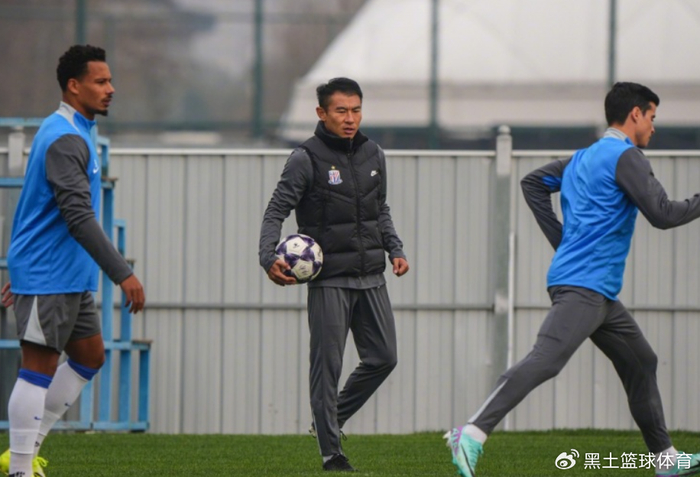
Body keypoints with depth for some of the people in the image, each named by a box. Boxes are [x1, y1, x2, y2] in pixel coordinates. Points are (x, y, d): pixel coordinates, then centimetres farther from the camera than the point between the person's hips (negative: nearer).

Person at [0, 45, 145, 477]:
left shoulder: (72, 134, 16)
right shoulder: (66, 140, -18)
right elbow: (79, 218, -25)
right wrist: (123, 274, -26)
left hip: (70, 278, 10)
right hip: (47, 278, -10)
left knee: (90, 356, 13)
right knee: (39, 368, -6)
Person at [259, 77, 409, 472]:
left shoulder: (374, 156, 9)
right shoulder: (307, 159, -8)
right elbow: (276, 212, -9)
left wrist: (395, 249, 8)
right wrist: (270, 258, -24)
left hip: (371, 277, 6)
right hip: (329, 279, -6)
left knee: (383, 357, 5)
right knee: (328, 364, -4)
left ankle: (331, 419, 24)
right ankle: (331, 451, 3)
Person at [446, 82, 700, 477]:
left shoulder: (583, 158, 19)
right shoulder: (626, 157, -8)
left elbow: (533, 183, 23)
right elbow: (663, 214, -15)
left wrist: (561, 240, 19)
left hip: (599, 293, 11)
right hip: (584, 285, -11)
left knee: (640, 362, 17)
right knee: (545, 361, -21)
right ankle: (472, 436, -29)